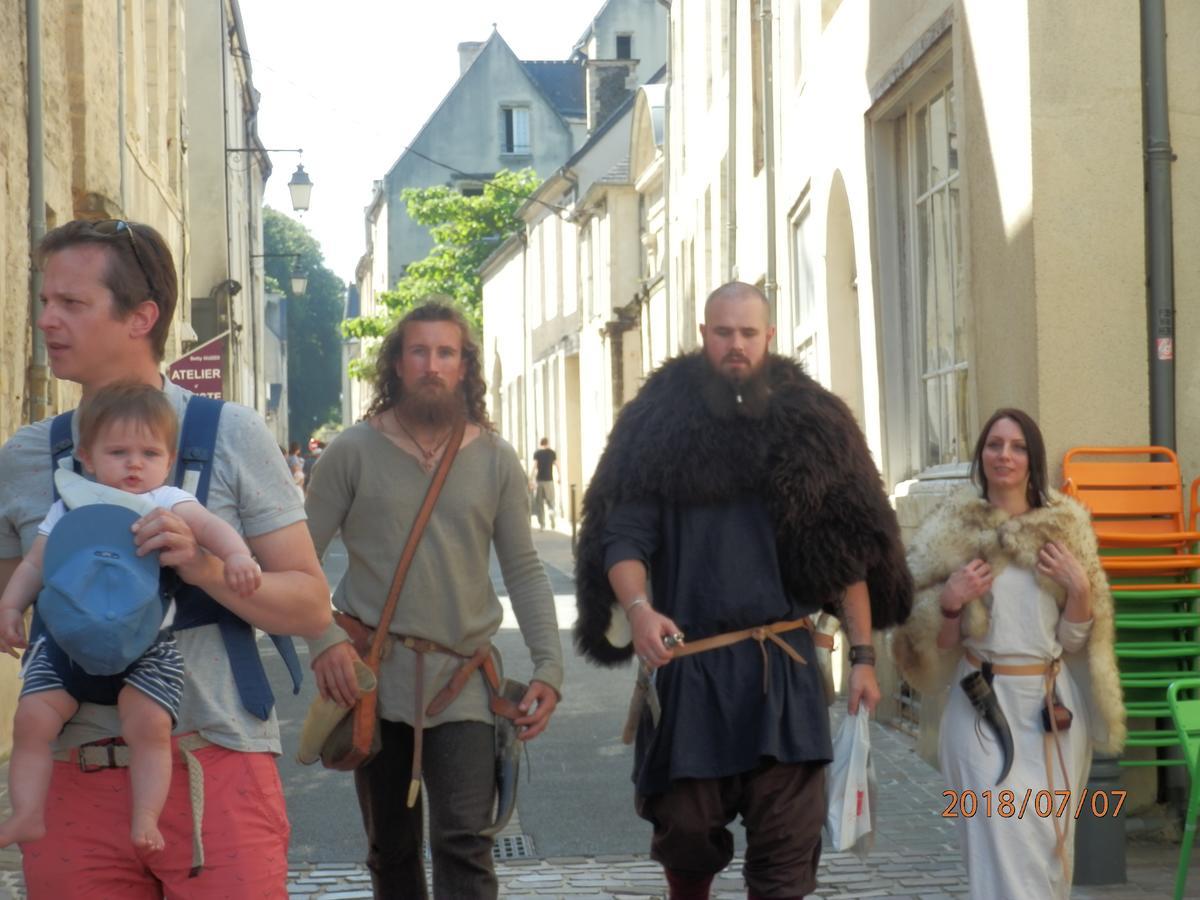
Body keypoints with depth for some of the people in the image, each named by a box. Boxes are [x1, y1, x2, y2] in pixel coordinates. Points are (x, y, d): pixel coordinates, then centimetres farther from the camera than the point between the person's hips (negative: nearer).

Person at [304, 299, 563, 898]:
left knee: (465, 847, -11)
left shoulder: (495, 460, 5)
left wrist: (548, 667, -3)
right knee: (391, 848, 11)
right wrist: (323, 639, -15)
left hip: (461, 682, 0)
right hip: (374, 675, 0)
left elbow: (524, 572, 7)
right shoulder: (353, 452, 1)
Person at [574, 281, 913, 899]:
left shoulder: (809, 425, 7)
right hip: (688, 661, 0)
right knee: (687, 828, 6)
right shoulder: (663, 426, 3)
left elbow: (847, 549, 9)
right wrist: (637, 607, -22)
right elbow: (624, 537, -2)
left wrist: (863, 655, 4)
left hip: (784, 665, 1)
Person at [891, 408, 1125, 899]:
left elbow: (1074, 637, 7)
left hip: (1055, 705, 3)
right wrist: (950, 601, -15)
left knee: (1051, 844, 8)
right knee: (1003, 842, -10)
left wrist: (1079, 586, -9)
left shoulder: (1065, 527, 6)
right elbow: (939, 642, 3)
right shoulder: (954, 532, 0)